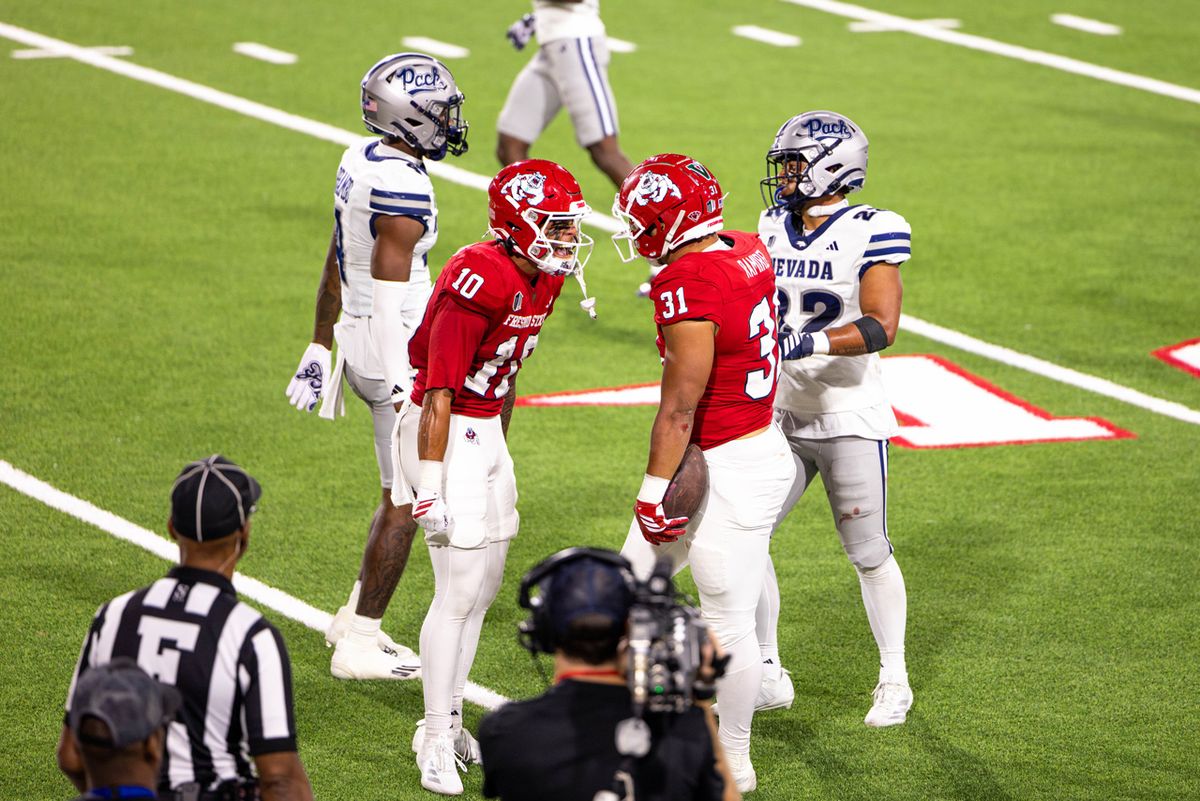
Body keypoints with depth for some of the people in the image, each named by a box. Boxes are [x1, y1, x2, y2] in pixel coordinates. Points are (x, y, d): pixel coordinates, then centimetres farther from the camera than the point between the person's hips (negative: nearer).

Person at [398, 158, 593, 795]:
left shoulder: (542, 280, 4)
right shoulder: (480, 282, -24)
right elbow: (440, 395, -22)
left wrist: (499, 456, 22)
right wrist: (430, 490, -22)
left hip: (485, 433, 9)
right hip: (446, 434, -9)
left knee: (484, 585, 15)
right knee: (459, 592, -5)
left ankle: (446, 722, 27)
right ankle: (437, 743, 4)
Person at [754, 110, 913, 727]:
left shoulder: (871, 233, -13)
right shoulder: (776, 229, 6)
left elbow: (881, 328, -22)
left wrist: (810, 341, -33)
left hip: (850, 420, -6)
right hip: (781, 417, 6)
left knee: (869, 554, 5)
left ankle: (894, 681, 21)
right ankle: (767, 675, 10)